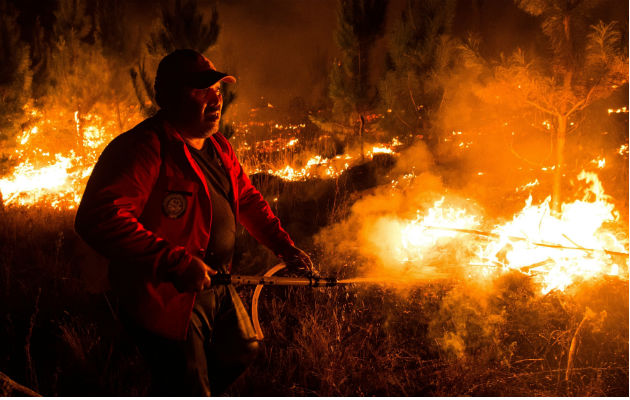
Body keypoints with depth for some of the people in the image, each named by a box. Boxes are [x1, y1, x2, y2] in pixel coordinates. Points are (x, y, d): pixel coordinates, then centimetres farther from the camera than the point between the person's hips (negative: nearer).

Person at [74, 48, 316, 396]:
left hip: (216, 286, 9)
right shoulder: (144, 147, -23)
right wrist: (177, 264, -36)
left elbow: (249, 201, 23)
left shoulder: (218, 147, 9)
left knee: (240, 352, 26)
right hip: (167, 298, -9)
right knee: (187, 389, 0)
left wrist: (285, 247, 12)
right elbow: (97, 218, -34)